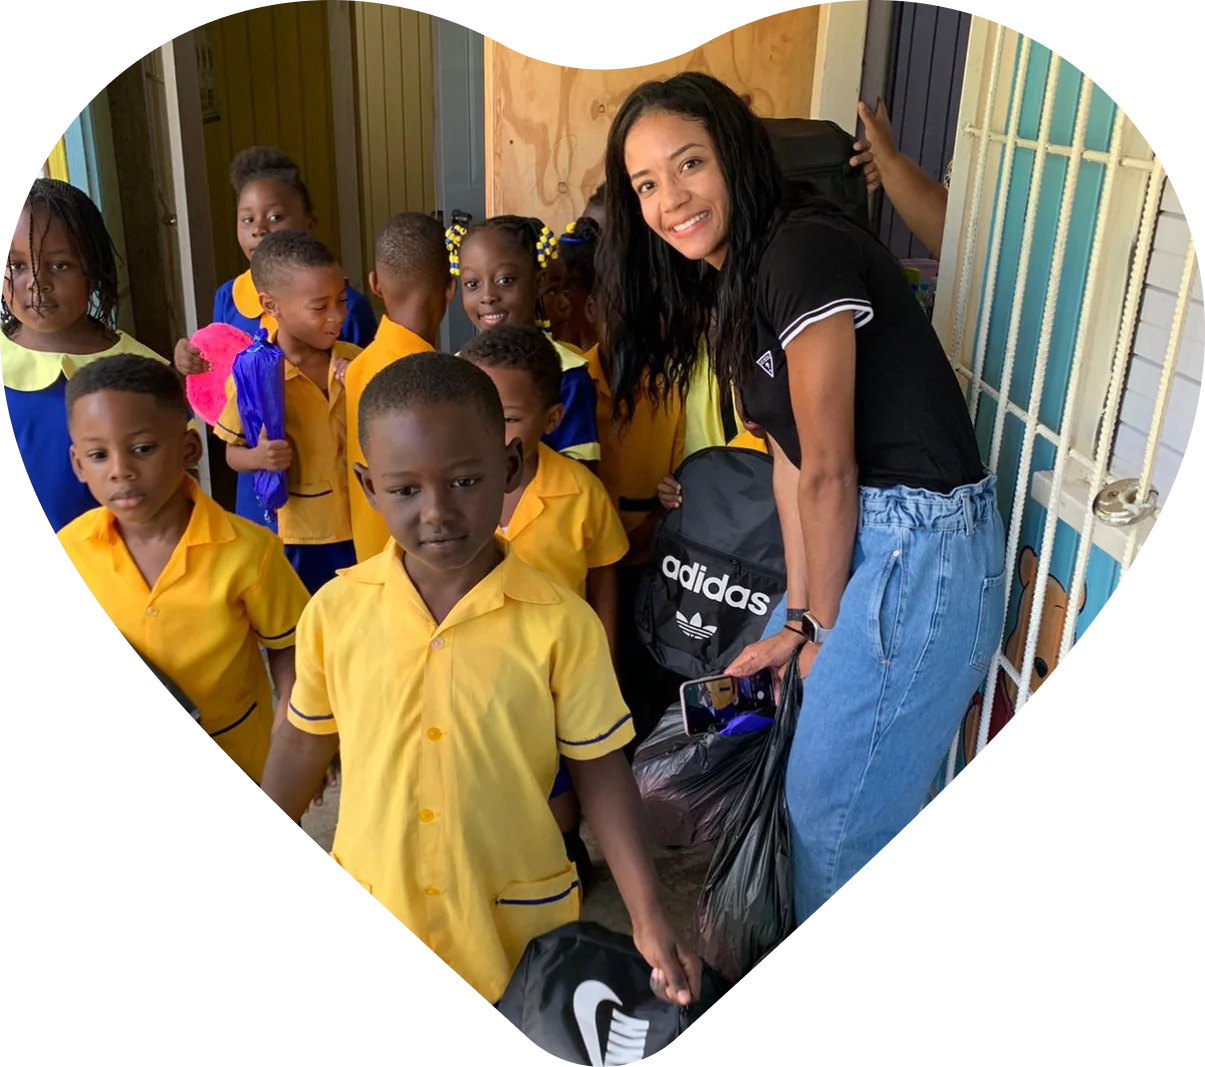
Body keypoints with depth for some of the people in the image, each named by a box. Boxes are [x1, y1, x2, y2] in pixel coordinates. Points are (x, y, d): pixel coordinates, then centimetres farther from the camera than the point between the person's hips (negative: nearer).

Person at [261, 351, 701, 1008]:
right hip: (371, 906, 2)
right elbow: (304, 743, 4)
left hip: (518, 926, -1)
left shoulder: (562, 623, -16)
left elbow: (597, 768, -7)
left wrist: (648, 918, -12)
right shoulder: (334, 611, -10)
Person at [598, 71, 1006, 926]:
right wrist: (797, 620, 6)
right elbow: (789, 459, 7)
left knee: (837, 817, 5)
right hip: (867, 534, 9)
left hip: (923, 550, -9)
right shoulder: (733, 279, 9)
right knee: (819, 789, 22)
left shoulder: (804, 254, -20)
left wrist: (822, 626, -4)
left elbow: (826, 470, -17)